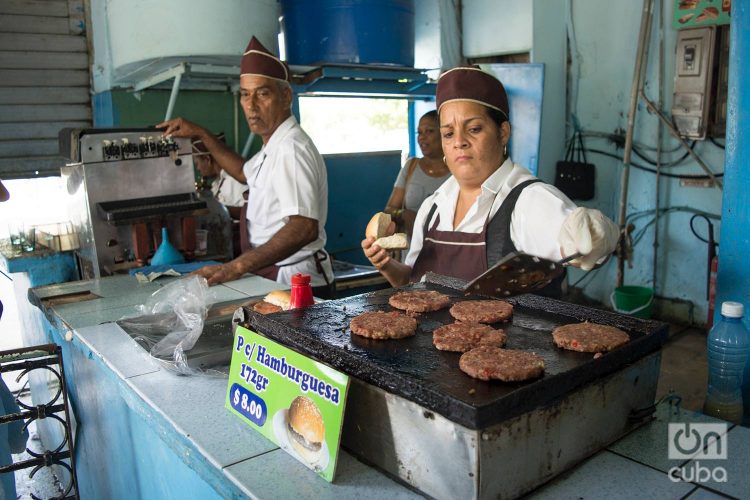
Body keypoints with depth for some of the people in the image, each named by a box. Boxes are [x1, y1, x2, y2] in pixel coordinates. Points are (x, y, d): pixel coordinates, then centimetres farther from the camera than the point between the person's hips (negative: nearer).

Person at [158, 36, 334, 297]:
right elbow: (245, 172, 35)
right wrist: (201, 134, 27)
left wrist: (237, 266, -31)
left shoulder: (291, 149, -20)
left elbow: (304, 227, -30)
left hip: (295, 282, -9)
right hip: (273, 276, 9)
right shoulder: (275, 147, 14)